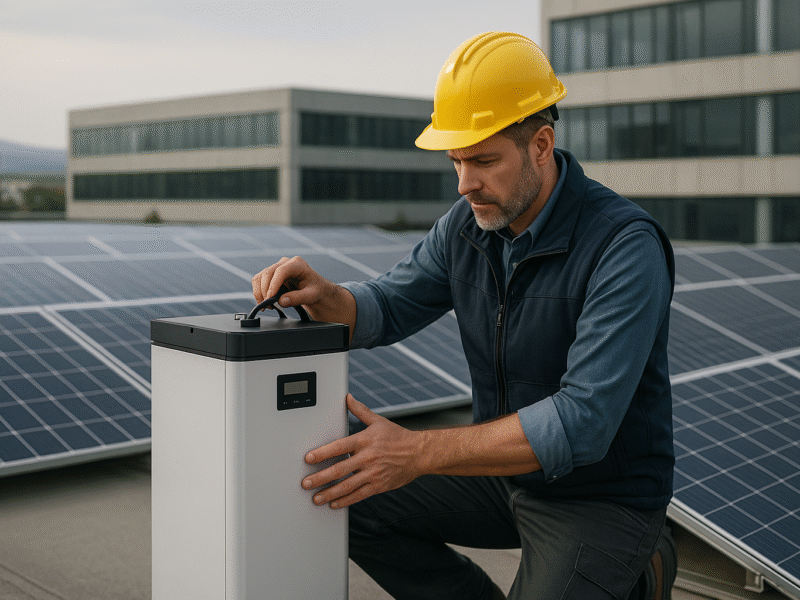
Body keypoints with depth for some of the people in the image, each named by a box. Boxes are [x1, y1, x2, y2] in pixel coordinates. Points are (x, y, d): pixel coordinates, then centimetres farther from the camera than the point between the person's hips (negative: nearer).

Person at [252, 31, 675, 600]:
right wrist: (321, 294, -21)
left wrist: (419, 452, -35)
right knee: (352, 503, -4)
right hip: (506, 467, 7)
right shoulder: (468, 223, -4)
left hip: (605, 499, -6)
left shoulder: (626, 246, -27)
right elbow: (384, 309, 3)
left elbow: (582, 423, -33)